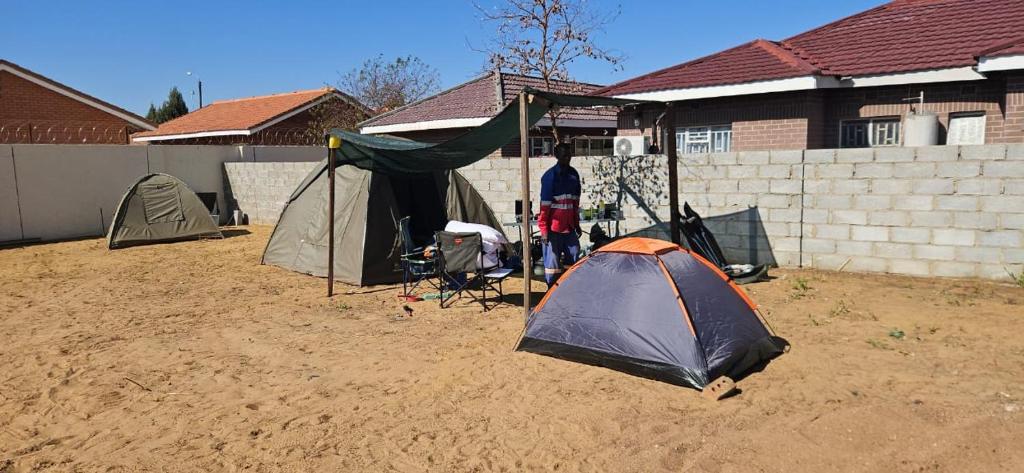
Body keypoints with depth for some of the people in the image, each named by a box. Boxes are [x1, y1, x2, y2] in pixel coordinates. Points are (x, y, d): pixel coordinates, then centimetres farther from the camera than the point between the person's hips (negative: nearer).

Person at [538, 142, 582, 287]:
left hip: (569, 226, 7)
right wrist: (543, 229, -15)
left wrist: (576, 224, 17)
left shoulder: (574, 174, 10)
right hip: (554, 228, -7)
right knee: (552, 263, -1)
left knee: (574, 260, 10)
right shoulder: (550, 176, -11)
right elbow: (544, 204, -12)